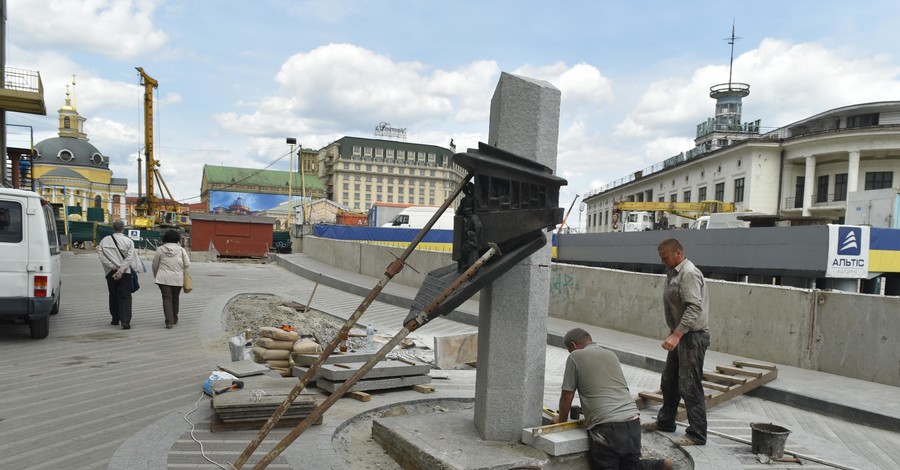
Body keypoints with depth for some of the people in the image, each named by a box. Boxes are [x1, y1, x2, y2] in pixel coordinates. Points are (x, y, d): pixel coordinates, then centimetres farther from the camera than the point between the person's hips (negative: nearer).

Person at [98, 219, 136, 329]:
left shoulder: (104, 241, 3)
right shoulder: (129, 241, -5)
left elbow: (102, 257, -5)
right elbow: (130, 258, -14)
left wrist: (114, 267, -9)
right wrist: (120, 270, -14)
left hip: (110, 273, 2)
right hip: (125, 272, -2)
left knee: (113, 295, 17)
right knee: (125, 296, -2)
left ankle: (115, 319, 23)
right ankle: (125, 320, -14)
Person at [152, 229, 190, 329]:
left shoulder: (160, 249, -1)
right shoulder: (181, 250, -2)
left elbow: (155, 265, 6)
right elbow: (187, 264, -4)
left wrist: (155, 276, 20)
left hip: (164, 278, -1)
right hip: (178, 278, 1)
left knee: (167, 298, -1)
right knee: (175, 298, 16)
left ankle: (169, 321, -12)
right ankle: (174, 319, 28)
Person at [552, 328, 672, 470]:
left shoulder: (575, 357, 2)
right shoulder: (611, 355, 21)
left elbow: (567, 395, 5)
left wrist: (561, 419, 23)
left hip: (607, 427, -7)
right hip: (633, 421, 7)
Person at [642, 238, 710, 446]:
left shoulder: (689, 273, -19)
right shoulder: (674, 273, 13)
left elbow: (694, 308, -28)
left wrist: (677, 335, -32)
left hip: (692, 336, -11)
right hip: (680, 335, 11)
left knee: (689, 386, -7)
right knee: (669, 382, 19)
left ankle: (697, 435, 2)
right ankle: (665, 421, 34)